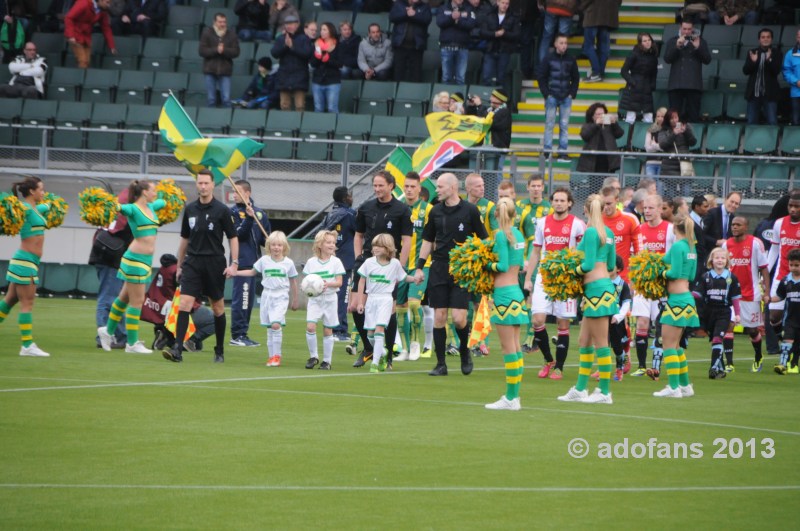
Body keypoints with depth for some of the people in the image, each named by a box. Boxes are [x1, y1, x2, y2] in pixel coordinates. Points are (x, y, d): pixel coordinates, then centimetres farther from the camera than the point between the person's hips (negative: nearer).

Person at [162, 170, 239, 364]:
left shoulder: (221, 210, -3)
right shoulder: (190, 209, 8)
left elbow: (233, 237, 0)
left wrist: (234, 264, -9)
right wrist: (179, 265, 18)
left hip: (215, 263, -2)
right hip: (193, 261, 2)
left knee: (218, 308, 7)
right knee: (184, 303, -12)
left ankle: (220, 351, 20)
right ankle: (177, 350, -18)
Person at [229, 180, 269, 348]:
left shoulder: (260, 213, 14)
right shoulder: (234, 212, 0)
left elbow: (265, 238, 18)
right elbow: (237, 234, -12)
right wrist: (249, 218, -21)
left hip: (254, 261, 6)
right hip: (242, 261, -6)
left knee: (248, 300, 10)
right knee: (241, 298, -10)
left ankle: (242, 334, 17)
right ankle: (237, 335, -7)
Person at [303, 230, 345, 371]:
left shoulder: (336, 262, -2)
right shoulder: (311, 262, 2)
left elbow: (339, 282, -5)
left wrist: (328, 284, -24)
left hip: (330, 298, -1)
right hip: (314, 299, 1)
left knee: (328, 330, 4)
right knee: (310, 327, -14)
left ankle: (327, 360, 15)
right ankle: (313, 356, 3)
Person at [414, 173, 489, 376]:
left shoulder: (470, 210, -3)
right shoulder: (436, 211, 9)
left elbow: (484, 239, 2)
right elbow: (428, 241, 17)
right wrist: (420, 267, 10)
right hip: (439, 268, 4)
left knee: (459, 318, -11)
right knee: (439, 317, 1)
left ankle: (465, 351, 17)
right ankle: (440, 364, 6)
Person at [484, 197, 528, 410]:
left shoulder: (501, 235, -12)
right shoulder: (518, 234, 11)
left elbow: (503, 265, -16)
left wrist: (487, 265, -2)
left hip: (504, 292, -8)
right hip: (516, 292, 8)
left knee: (508, 347, -5)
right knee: (515, 346, 10)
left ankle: (511, 398, -3)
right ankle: (514, 395, 12)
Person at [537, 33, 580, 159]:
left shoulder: (571, 60, 5)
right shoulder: (548, 59, -2)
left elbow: (576, 78, 12)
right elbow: (541, 77, 0)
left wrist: (572, 94, 2)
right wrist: (546, 94, -6)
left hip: (566, 98, 2)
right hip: (551, 97, -2)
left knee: (564, 125, 2)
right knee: (549, 125, 0)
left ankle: (563, 151, 5)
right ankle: (547, 151, 4)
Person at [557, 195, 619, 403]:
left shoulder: (591, 231, -13)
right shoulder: (608, 232, 12)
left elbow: (588, 265, -17)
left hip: (596, 288, -9)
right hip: (603, 285, 9)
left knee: (600, 343, -3)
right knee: (584, 342, 14)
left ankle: (605, 392, 1)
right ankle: (580, 389, 19)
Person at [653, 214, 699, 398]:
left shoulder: (677, 246, -14)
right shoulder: (691, 247, 13)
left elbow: (675, 273, -20)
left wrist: (662, 273, -3)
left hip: (677, 298, -9)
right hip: (686, 297, 9)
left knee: (669, 344, -6)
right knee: (676, 345, 16)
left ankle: (674, 387, -9)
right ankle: (685, 385, 19)